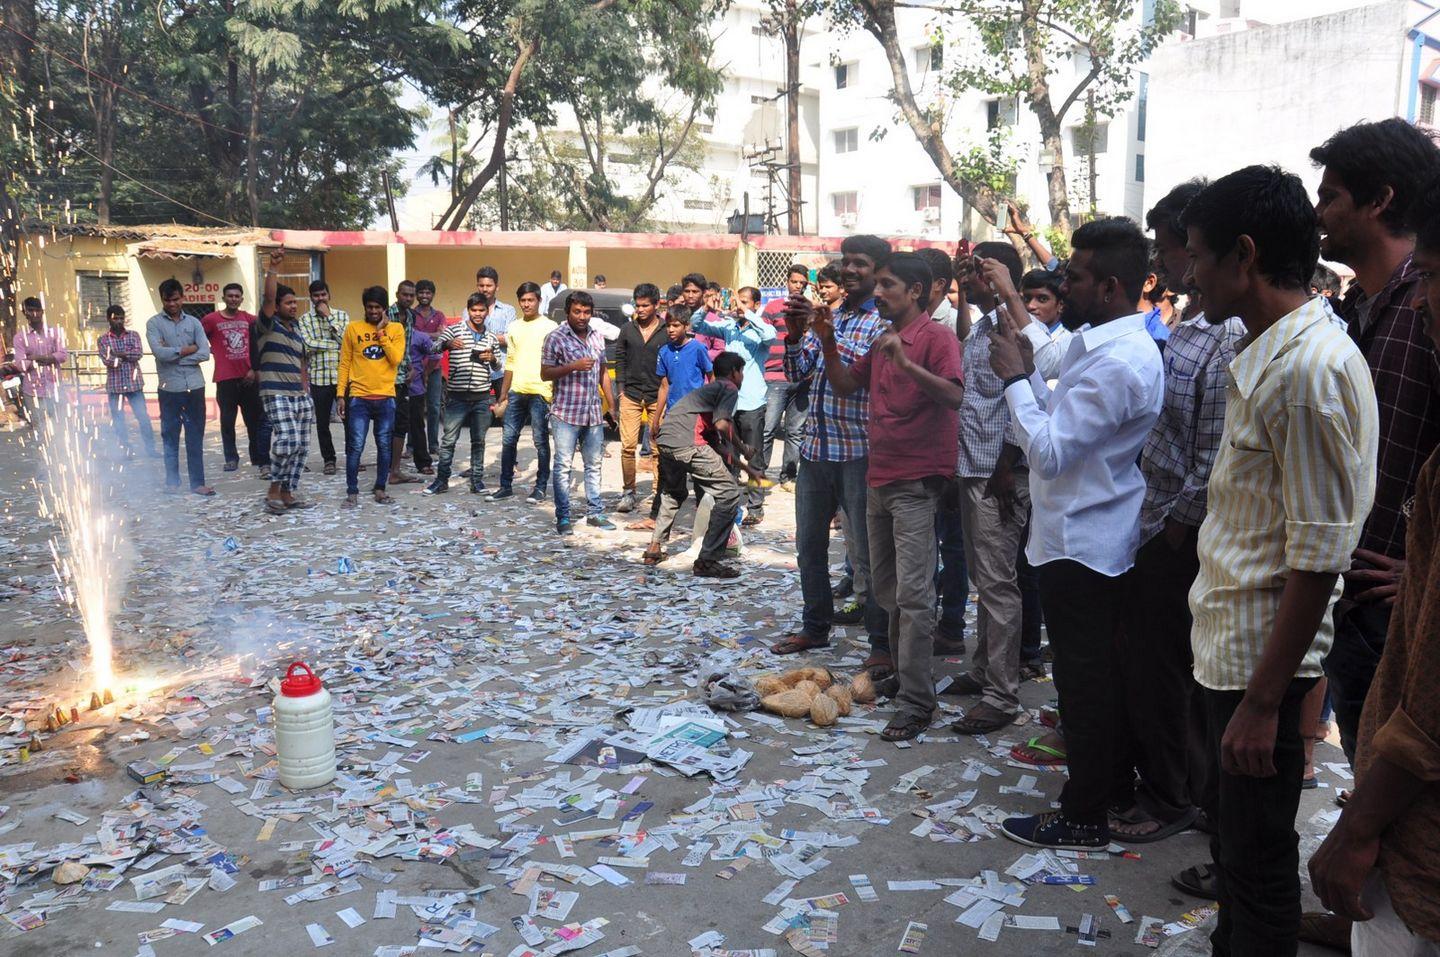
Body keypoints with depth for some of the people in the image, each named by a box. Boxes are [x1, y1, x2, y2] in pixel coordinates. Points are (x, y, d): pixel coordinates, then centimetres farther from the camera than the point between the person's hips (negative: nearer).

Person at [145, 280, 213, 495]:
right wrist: (187, 350, -6)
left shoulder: (194, 322, 8)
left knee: (196, 437, 5)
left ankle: (197, 483, 10)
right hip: (170, 388, -2)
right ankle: (172, 482, 14)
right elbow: (159, 352, -14)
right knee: (170, 437, 6)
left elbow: (205, 353, -3)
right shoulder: (154, 323, 2)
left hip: (195, 386, 2)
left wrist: (174, 354, -8)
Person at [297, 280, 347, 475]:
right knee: (322, 422, 5)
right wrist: (336, 344, -10)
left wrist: (329, 316, -7)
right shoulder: (304, 320, 5)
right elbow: (309, 344, -10)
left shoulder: (342, 315, 8)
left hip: (342, 374, 0)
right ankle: (329, 459, 17)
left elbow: (346, 338, -9)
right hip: (319, 377, 0)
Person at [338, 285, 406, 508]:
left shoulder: (396, 328, 4)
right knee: (356, 446, -4)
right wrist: (341, 394, 1)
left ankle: (380, 489, 18)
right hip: (358, 397, -1)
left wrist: (381, 332, -9)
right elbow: (344, 363, 5)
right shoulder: (353, 328, 4)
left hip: (386, 398, 1)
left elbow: (396, 359, -9)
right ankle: (352, 492, 4)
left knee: (384, 446, 6)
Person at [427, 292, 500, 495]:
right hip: (457, 396, -3)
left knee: (478, 441, 8)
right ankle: (442, 480, 11)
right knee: (449, 440, 1)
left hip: (481, 397, 3)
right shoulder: (454, 330, 1)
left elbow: (497, 368, 19)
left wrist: (493, 359, -4)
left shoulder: (491, 338, 12)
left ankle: (477, 480, 16)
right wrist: (447, 344, -33)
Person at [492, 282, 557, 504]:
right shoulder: (514, 327, 15)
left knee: (541, 442, 0)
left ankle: (540, 488, 8)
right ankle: (505, 486, 15)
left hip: (540, 393, -5)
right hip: (516, 392, 6)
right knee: (508, 440, 6)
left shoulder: (549, 327, -2)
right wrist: (503, 395, 17)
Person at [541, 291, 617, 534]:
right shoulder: (556, 338, -5)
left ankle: (595, 512, 21)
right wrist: (573, 366, -20)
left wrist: (613, 405, 14)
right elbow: (545, 374, -7)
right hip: (566, 413, -5)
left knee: (594, 464, 11)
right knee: (562, 466, -2)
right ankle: (563, 518, 4)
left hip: (593, 414, 6)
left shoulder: (596, 337, 12)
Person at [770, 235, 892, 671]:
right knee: (809, 545, 15)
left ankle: (882, 643, 9)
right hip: (815, 448, 7)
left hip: (858, 452, -7)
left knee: (870, 552, -1)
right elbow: (797, 374, 10)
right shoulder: (827, 316, 14)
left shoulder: (884, 322, -5)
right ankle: (815, 626, 31)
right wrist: (795, 332, -6)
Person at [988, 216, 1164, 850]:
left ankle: (1084, 817, 16)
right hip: (1088, 536, 10)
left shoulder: (1115, 362, -23)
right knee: (1090, 678, 20)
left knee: (1084, 681, 2)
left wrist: (1015, 377, -15)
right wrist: (1028, 369, 2)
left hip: (1079, 543, -10)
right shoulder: (1105, 343, 10)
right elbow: (1060, 427, 11)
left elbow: (1049, 451, -25)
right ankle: (1096, 789, 35)